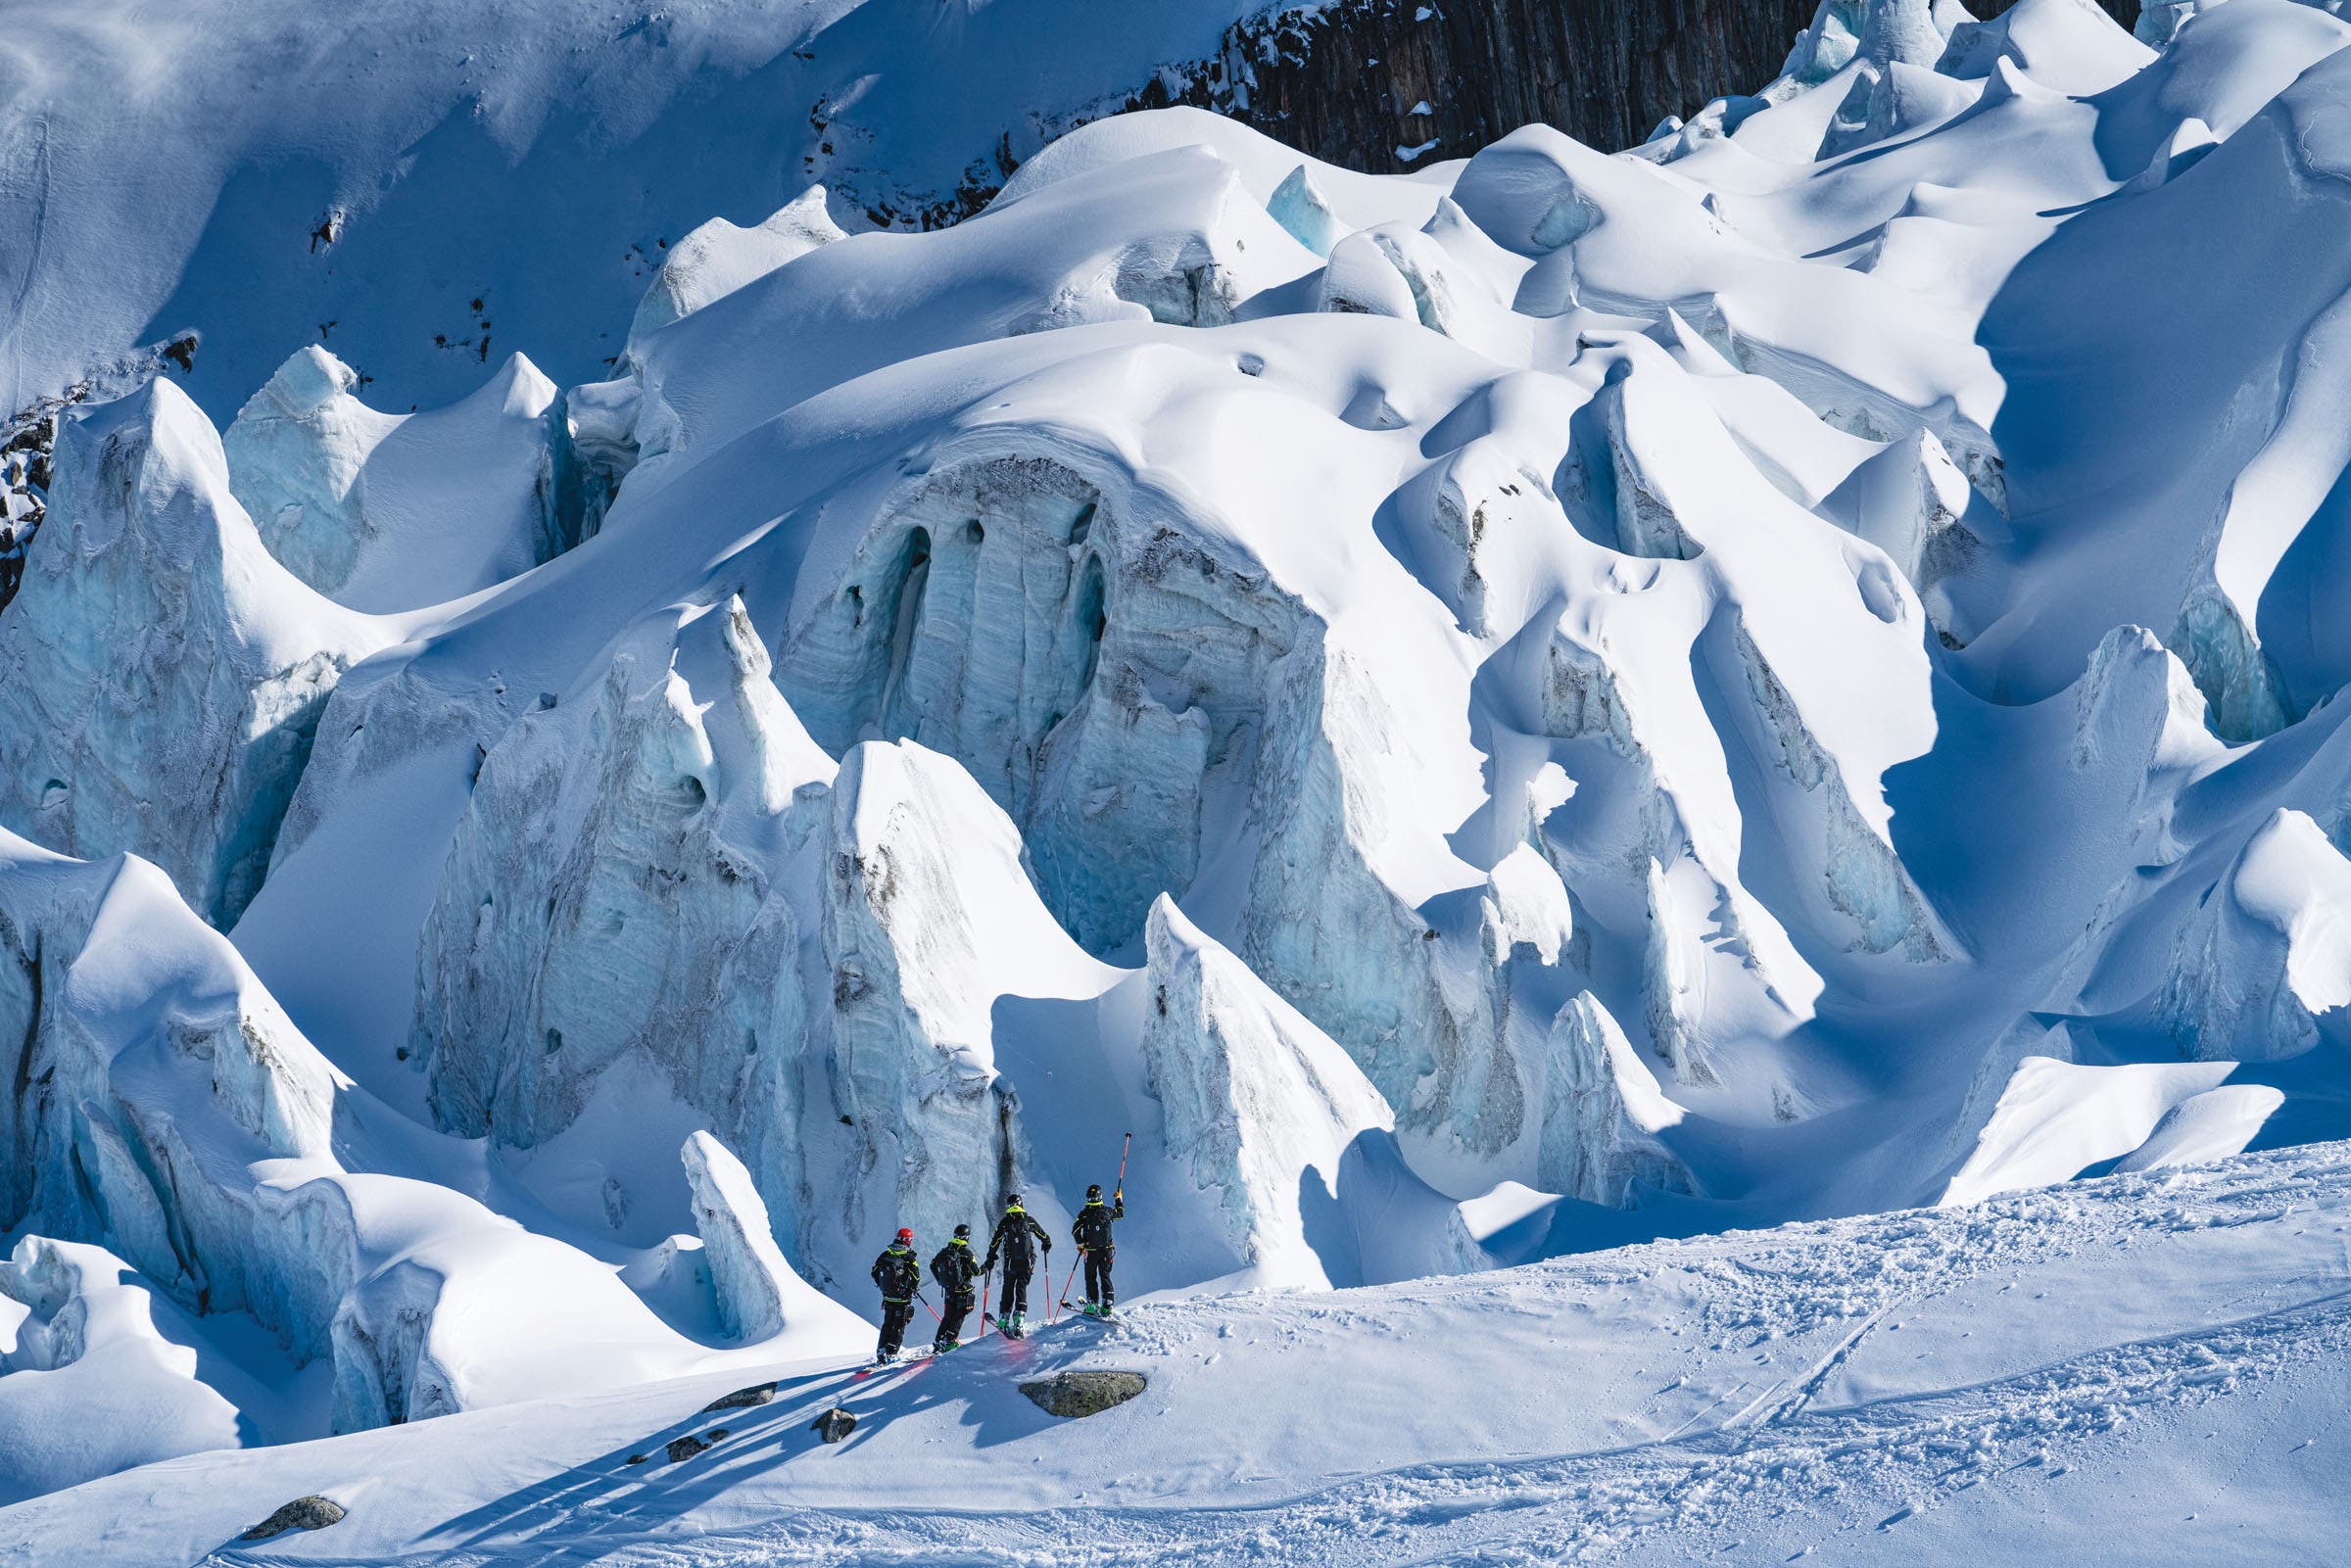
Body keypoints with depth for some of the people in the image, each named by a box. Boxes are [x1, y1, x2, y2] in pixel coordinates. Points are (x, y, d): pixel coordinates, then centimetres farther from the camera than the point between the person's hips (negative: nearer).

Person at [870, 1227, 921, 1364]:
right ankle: (891, 1353, -3)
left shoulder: (886, 1254, 3)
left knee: (887, 1324, 16)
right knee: (899, 1326, 3)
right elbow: (916, 1277, -15)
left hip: (887, 1296, 5)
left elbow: (875, 1271, 10)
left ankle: (881, 1351, 12)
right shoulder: (908, 1257, -13)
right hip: (903, 1298, -5)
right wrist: (913, 1288, 6)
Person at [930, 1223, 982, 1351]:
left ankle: (938, 1342, 13)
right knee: (959, 1316, 2)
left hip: (948, 1289, 5)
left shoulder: (945, 1250, 3)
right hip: (963, 1290, -5)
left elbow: (933, 1265, 11)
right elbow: (976, 1272, -9)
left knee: (948, 1316, 16)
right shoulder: (966, 1253, -14)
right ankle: (949, 1341, -7)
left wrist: (940, 1280, 22)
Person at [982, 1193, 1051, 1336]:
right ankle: (1019, 1315, -16)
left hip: (1010, 1261, 0)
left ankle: (1004, 1318, 7)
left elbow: (994, 1244, 2)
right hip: (1027, 1260, 0)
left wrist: (989, 1261, 10)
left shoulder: (1004, 1223, 0)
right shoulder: (1029, 1221, 2)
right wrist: (1047, 1244, 37)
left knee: (1008, 1288, 10)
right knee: (1021, 1287, 1)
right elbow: (1043, 1236, 15)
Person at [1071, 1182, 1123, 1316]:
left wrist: (1080, 1244, -5)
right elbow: (1121, 1214, 18)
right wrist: (1119, 1200, 34)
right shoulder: (1107, 1211, -3)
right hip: (1107, 1250, 2)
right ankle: (1107, 1304, -3)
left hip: (1090, 1251, -2)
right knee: (1105, 1276, 7)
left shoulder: (1084, 1213, -9)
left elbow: (1075, 1230, -17)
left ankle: (1093, 1304, 2)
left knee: (1091, 1278, 9)